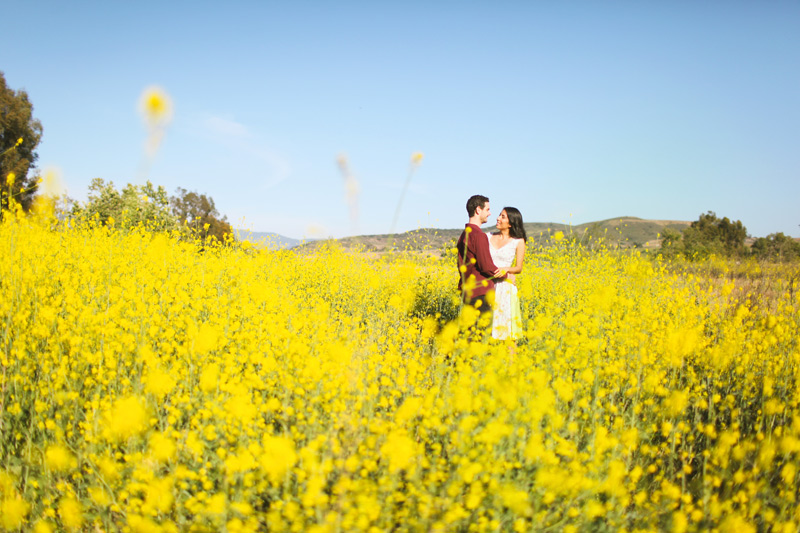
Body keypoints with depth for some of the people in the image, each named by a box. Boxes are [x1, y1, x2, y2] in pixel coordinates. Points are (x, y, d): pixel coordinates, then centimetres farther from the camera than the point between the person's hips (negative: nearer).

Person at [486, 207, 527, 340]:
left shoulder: (518, 241, 2)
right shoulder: (488, 237, 10)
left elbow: (519, 268, 1)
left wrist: (506, 269, -18)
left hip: (505, 288, -3)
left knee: (506, 326, -4)